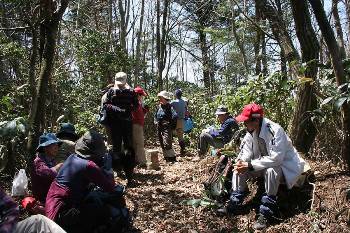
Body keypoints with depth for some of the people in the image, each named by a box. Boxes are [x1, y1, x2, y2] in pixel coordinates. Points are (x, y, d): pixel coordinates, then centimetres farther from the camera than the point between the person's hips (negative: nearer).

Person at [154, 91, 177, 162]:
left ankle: (172, 158, -3)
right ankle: (166, 158, 25)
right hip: (159, 129, 8)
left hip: (167, 128, -8)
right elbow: (156, 115, 27)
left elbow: (175, 116, -24)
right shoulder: (160, 106, 11)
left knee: (167, 144, -14)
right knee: (162, 145, 13)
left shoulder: (169, 107, -12)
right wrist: (156, 122, 13)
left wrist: (171, 125, -16)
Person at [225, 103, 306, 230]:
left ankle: (265, 213, -26)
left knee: (271, 171, -39)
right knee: (239, 168, -12)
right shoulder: (250, 132, -8)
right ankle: (234, 203, -3)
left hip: (282, 165, -7)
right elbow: (246, 152, -3)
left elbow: (276, 158, -37)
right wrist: (241, 162, -27)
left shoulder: (275, 130, -31)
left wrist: (250, 165, -37)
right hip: (263, 164, 7)